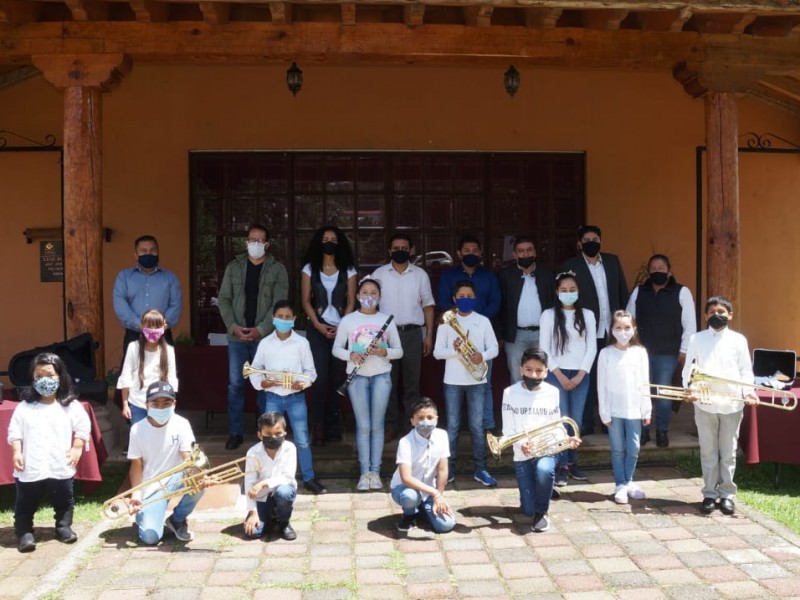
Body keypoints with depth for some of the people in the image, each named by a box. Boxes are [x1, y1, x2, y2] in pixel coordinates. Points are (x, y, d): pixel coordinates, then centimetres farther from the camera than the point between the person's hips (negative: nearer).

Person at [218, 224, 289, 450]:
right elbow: (224, 299, 5)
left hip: (265, 336, -2)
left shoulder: (277, 269, 1)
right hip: (237, 336, 2)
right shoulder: (234, 267, 8)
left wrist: (261, 330, -14)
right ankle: (235, 433, 11)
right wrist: (233, 327, -9)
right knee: (235, 384, 2)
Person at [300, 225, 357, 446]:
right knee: (320, 378, -7)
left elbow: (351, 302, 3)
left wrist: (342, 326, -10)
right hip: (317, 329, -1)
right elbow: (306, 301, 2)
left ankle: (333, 426, 11)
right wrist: (318, 325, -10)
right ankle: (318, 428, -2)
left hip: (342, 329, 1)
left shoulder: (348, 270, 6)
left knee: (337, 378, 2)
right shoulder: (310, 268, 6)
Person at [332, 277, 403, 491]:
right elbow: (336, 349, 5)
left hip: (381, 376, 1)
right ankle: (364, 472, 8)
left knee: (377, 425, 4)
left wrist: (385, 352, -14)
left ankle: (375, 472, 11)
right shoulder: (348, 320, 3)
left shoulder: (387, 320, 4)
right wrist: (350, 355, -15)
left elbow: (399, 351, 6)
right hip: (358, 376, 0)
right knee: (363, 426, 2)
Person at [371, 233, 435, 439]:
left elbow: (428, 305, 7)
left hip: (413, 332, 0)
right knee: (388, 381, 5)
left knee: (412, 381, 4)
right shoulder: (379, 274, 4)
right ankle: (390, 425, 13)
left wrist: (429, 335, 3)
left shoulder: (420, 274, 6)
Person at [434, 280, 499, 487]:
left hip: (477, 380, 0)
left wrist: (482, 356, -17)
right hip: (452, 380, 0)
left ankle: (480, 469, 11)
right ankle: (449, 469, 12)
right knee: (452, 426, 4)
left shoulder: (483, 321, 4)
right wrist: (453, 350, -19)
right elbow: (437, 352, -1)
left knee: (477, 426, 3)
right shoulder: (446, 321, 2)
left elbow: (494, 348, 2)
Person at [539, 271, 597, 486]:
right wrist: (559, 375, -9)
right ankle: (562, 465, 1)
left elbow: (592, 347, 3)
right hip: (557, 374, -2)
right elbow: (544, 348, -3)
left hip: (580, 374, 2)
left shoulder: (587, 315, 5)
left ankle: (572, 462, 16)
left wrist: (580, 374, -6)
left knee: (576, 420, 3)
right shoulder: (549, 315, -1)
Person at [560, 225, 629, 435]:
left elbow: (623, 291, 11)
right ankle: (586, 422, 14)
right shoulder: (570, 266, -5)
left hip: (613, 330, 4)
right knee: (588, 378, 4)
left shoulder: (613, 261, 9)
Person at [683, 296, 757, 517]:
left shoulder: (738, 339, 4)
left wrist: (748, 391, -11)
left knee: (728, 452, 8)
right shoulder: (697, 339, 4)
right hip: (705, 403, 0)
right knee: (708, 452, 7)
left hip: (732, 403, 0)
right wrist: (688, 388, -14)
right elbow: (688, 368, 3)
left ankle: (727, 494, 18)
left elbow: (746, 371, 4)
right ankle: (710, 494, 17)